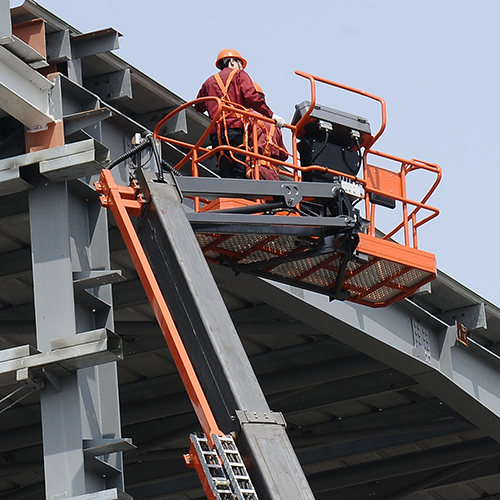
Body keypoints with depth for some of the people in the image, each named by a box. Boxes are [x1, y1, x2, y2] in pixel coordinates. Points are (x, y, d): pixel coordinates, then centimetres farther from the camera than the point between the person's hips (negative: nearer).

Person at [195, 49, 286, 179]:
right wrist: (271, 115, -3)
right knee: (241, 173, -12)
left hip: (216, 134, 4)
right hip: (237, 128, -4)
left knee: (226, 175, 0)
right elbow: (251, 97, -5)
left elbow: (198, 107, 31)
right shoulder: (239, 74, 11)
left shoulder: (209, 82, 23)